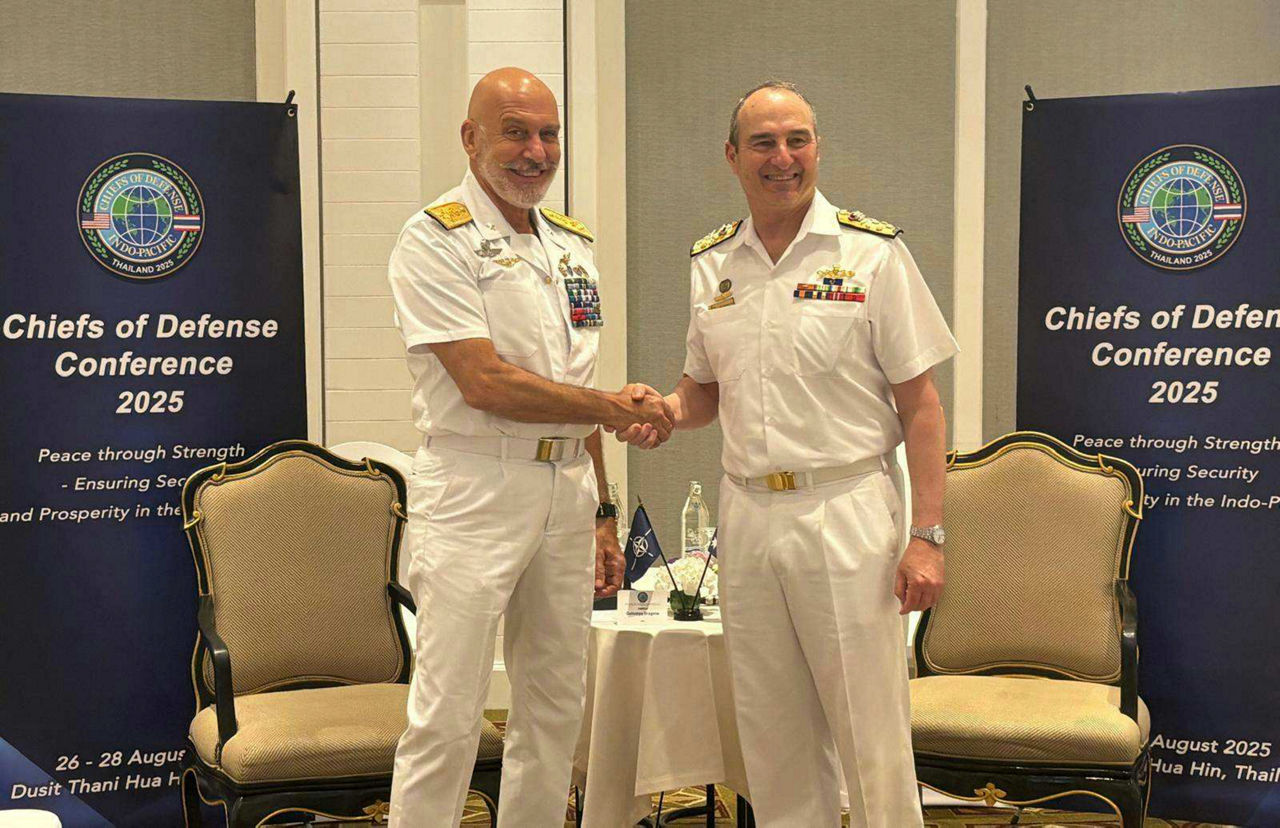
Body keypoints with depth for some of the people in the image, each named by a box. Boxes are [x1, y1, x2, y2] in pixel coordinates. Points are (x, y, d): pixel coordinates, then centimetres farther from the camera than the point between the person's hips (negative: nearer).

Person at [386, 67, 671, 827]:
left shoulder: (573, 243, 14)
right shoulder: (435, 240, -8)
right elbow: (484, 384, -17)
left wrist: (603, 513, 15)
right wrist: (615, 409, -10)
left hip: (568, 491, 7)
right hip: (475, 491, -7)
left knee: (555, 708, 13)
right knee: (448, 719, -6)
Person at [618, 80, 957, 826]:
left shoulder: (872, 252, -4)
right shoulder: (711, 262, 9)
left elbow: (920, 404, -5)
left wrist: (927, 536, -12)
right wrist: (664, 412, -3)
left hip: (846, 512, -4)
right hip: (747, 514, 5)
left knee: (872, 737, 1)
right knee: (775, 740, 13)